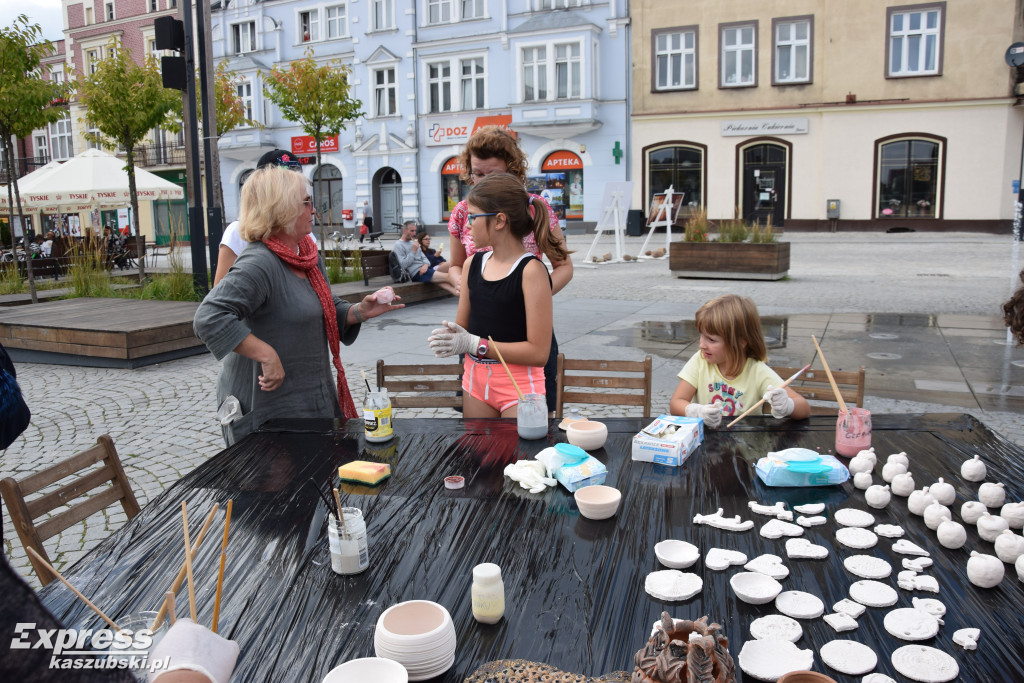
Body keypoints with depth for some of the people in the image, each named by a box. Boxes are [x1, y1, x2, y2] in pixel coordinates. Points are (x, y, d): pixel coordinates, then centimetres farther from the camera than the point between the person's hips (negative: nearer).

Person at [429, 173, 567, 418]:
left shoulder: (531, 271, -14)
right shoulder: (473, 264, 5)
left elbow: (538, 352, -18)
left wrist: (474, 344, -19)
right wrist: (448, 338, -10)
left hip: (519, 387, -6)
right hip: (475, 379, 6)